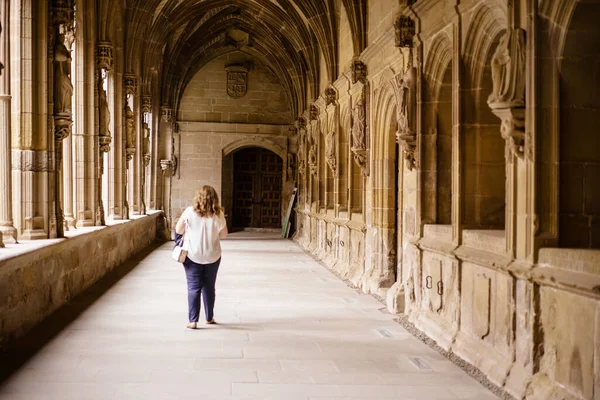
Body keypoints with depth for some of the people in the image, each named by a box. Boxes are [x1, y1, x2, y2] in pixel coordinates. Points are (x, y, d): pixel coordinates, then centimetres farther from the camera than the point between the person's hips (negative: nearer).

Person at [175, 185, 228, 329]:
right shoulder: (218, 214, -9)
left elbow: (178, 230, -3)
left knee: (193, 288, 3)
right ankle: (209, 317, 26)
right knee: (209, 287, 15)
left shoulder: (190, 211, -12)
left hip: (192, 256, -2)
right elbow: (223, 234, 2)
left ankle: (193, 321, -2)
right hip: (212, 256, 2)